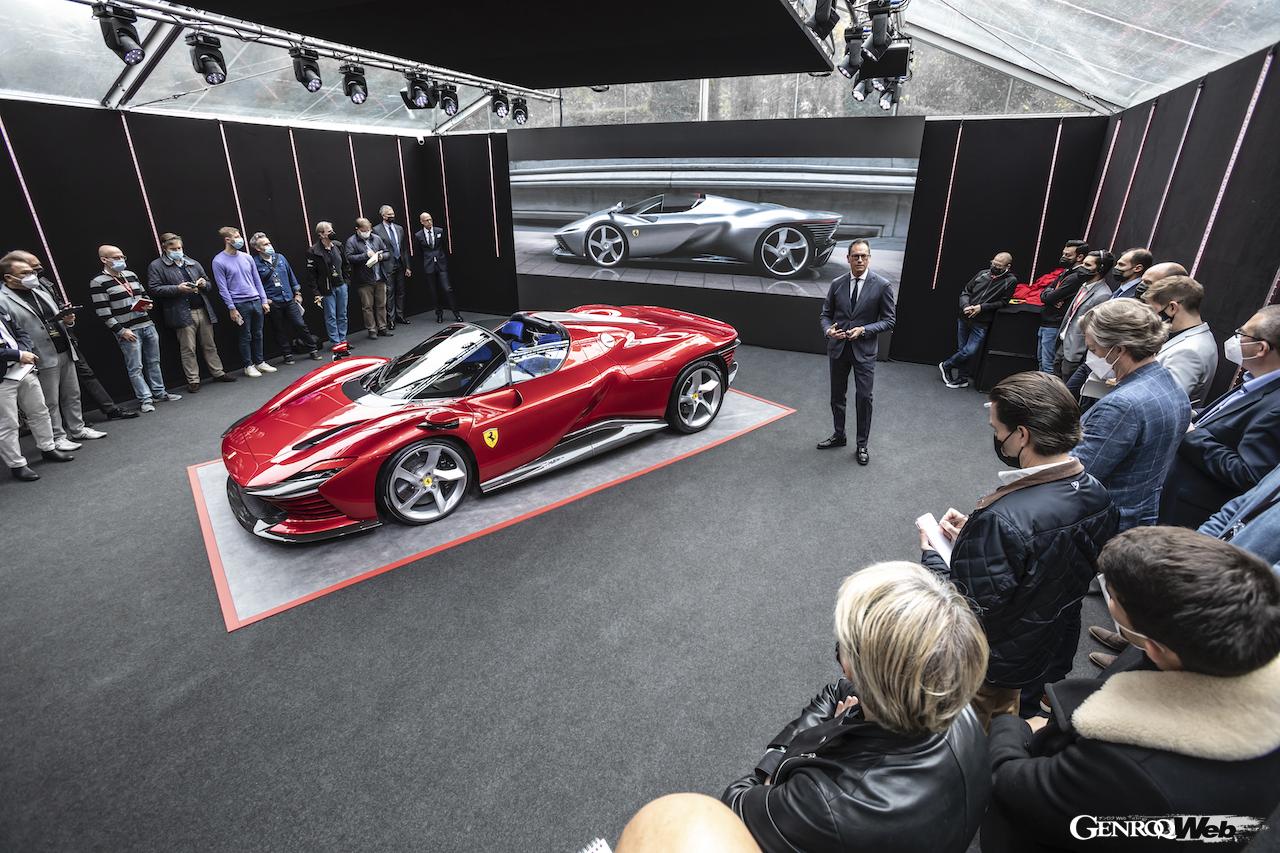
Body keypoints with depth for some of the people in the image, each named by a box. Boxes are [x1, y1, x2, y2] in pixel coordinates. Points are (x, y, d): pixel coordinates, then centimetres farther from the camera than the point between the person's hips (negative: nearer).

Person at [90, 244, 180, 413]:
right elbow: (103, 312, -11)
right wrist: (121, 331, -15)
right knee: (135, 367, -2)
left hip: (147, 325, 6)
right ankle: (146, 399, 3)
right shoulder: (98, 283, -7)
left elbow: (144, 294, 24)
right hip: (128, 331, -6)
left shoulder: (131, 274, 12)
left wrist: (148, 304, 1)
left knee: (154, 362, 13)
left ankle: (159, 393, 23)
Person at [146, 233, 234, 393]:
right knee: (188, 349, 0)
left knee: (210, 345, 10)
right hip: (183, 313, -4)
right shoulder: (156, 266, 3)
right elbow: (154, 289, -6)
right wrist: (178, 288, -17)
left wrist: (204, 284, -2)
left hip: (203, 310, 4)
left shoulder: (194, 263, 17)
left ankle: (218, 373, 19)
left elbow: (209, 284, 22)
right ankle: (193, 380, 6)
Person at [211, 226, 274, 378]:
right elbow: (223, 288, -7)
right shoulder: (219, 261, -6)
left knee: (258, 334, 11)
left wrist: (264, 300, 8)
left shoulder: (247, 257, 9)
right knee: (246, 337, 3)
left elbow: (257, 280, 13)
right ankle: (248, 365, 13)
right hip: (240, 304, -5)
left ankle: (260, 362, 22)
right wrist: (232, 308, -11)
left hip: (256, 301, 5)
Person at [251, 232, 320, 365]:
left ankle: (313, 350, 11)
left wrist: (297, 292, 14)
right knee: (280, 330, 7)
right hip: (273, 303, -3)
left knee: (300, 324, 0)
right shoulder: (256, 264, -6)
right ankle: (288, 355, 17)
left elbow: (291, 276, 15)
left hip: (289, 299, 3)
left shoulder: (280, 258, 7)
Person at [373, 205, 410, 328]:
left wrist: (407, 266, 9)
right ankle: (391, 319, 3)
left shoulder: (399, 229, 12)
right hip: (387, 266, -5)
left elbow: (405, 249, 12)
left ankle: (400, 315, 22)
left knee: (400, 291, 11)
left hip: (400, 265, 5)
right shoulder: (376, 230, -5)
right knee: (389, 293, -3)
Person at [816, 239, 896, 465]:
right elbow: (825, 314, 8)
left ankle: (862, 444, 14)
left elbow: (888, 321, -4)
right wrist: (828, 330, -14)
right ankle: (839, 436, 33)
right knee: (837, 395, 14)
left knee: (863, 397, -2)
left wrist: (864, 330, -18)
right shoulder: (837, 284, 2)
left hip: (864, 350, -3)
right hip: (838, 348, 3)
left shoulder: (881, 286, -7)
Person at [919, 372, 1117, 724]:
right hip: (1054, 655, 7)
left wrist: (930, 556, -16)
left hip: (992, 669, -7)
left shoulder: (1001, 520, -38)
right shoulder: (1096, 495, -11)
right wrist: (974, 534, -2)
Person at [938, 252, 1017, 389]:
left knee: (970, 352, -12)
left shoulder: (1011, 281, -2)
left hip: (981, 324, -4)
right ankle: (962, 379, 22)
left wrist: (981, 307, -16)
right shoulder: (983, 273, 8)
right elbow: (965, 291, 10)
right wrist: (965, 306, -8)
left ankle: (946, 366, 12)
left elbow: (1003, 302, -5)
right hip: (964, 318, 4)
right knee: (962, 349, 8)